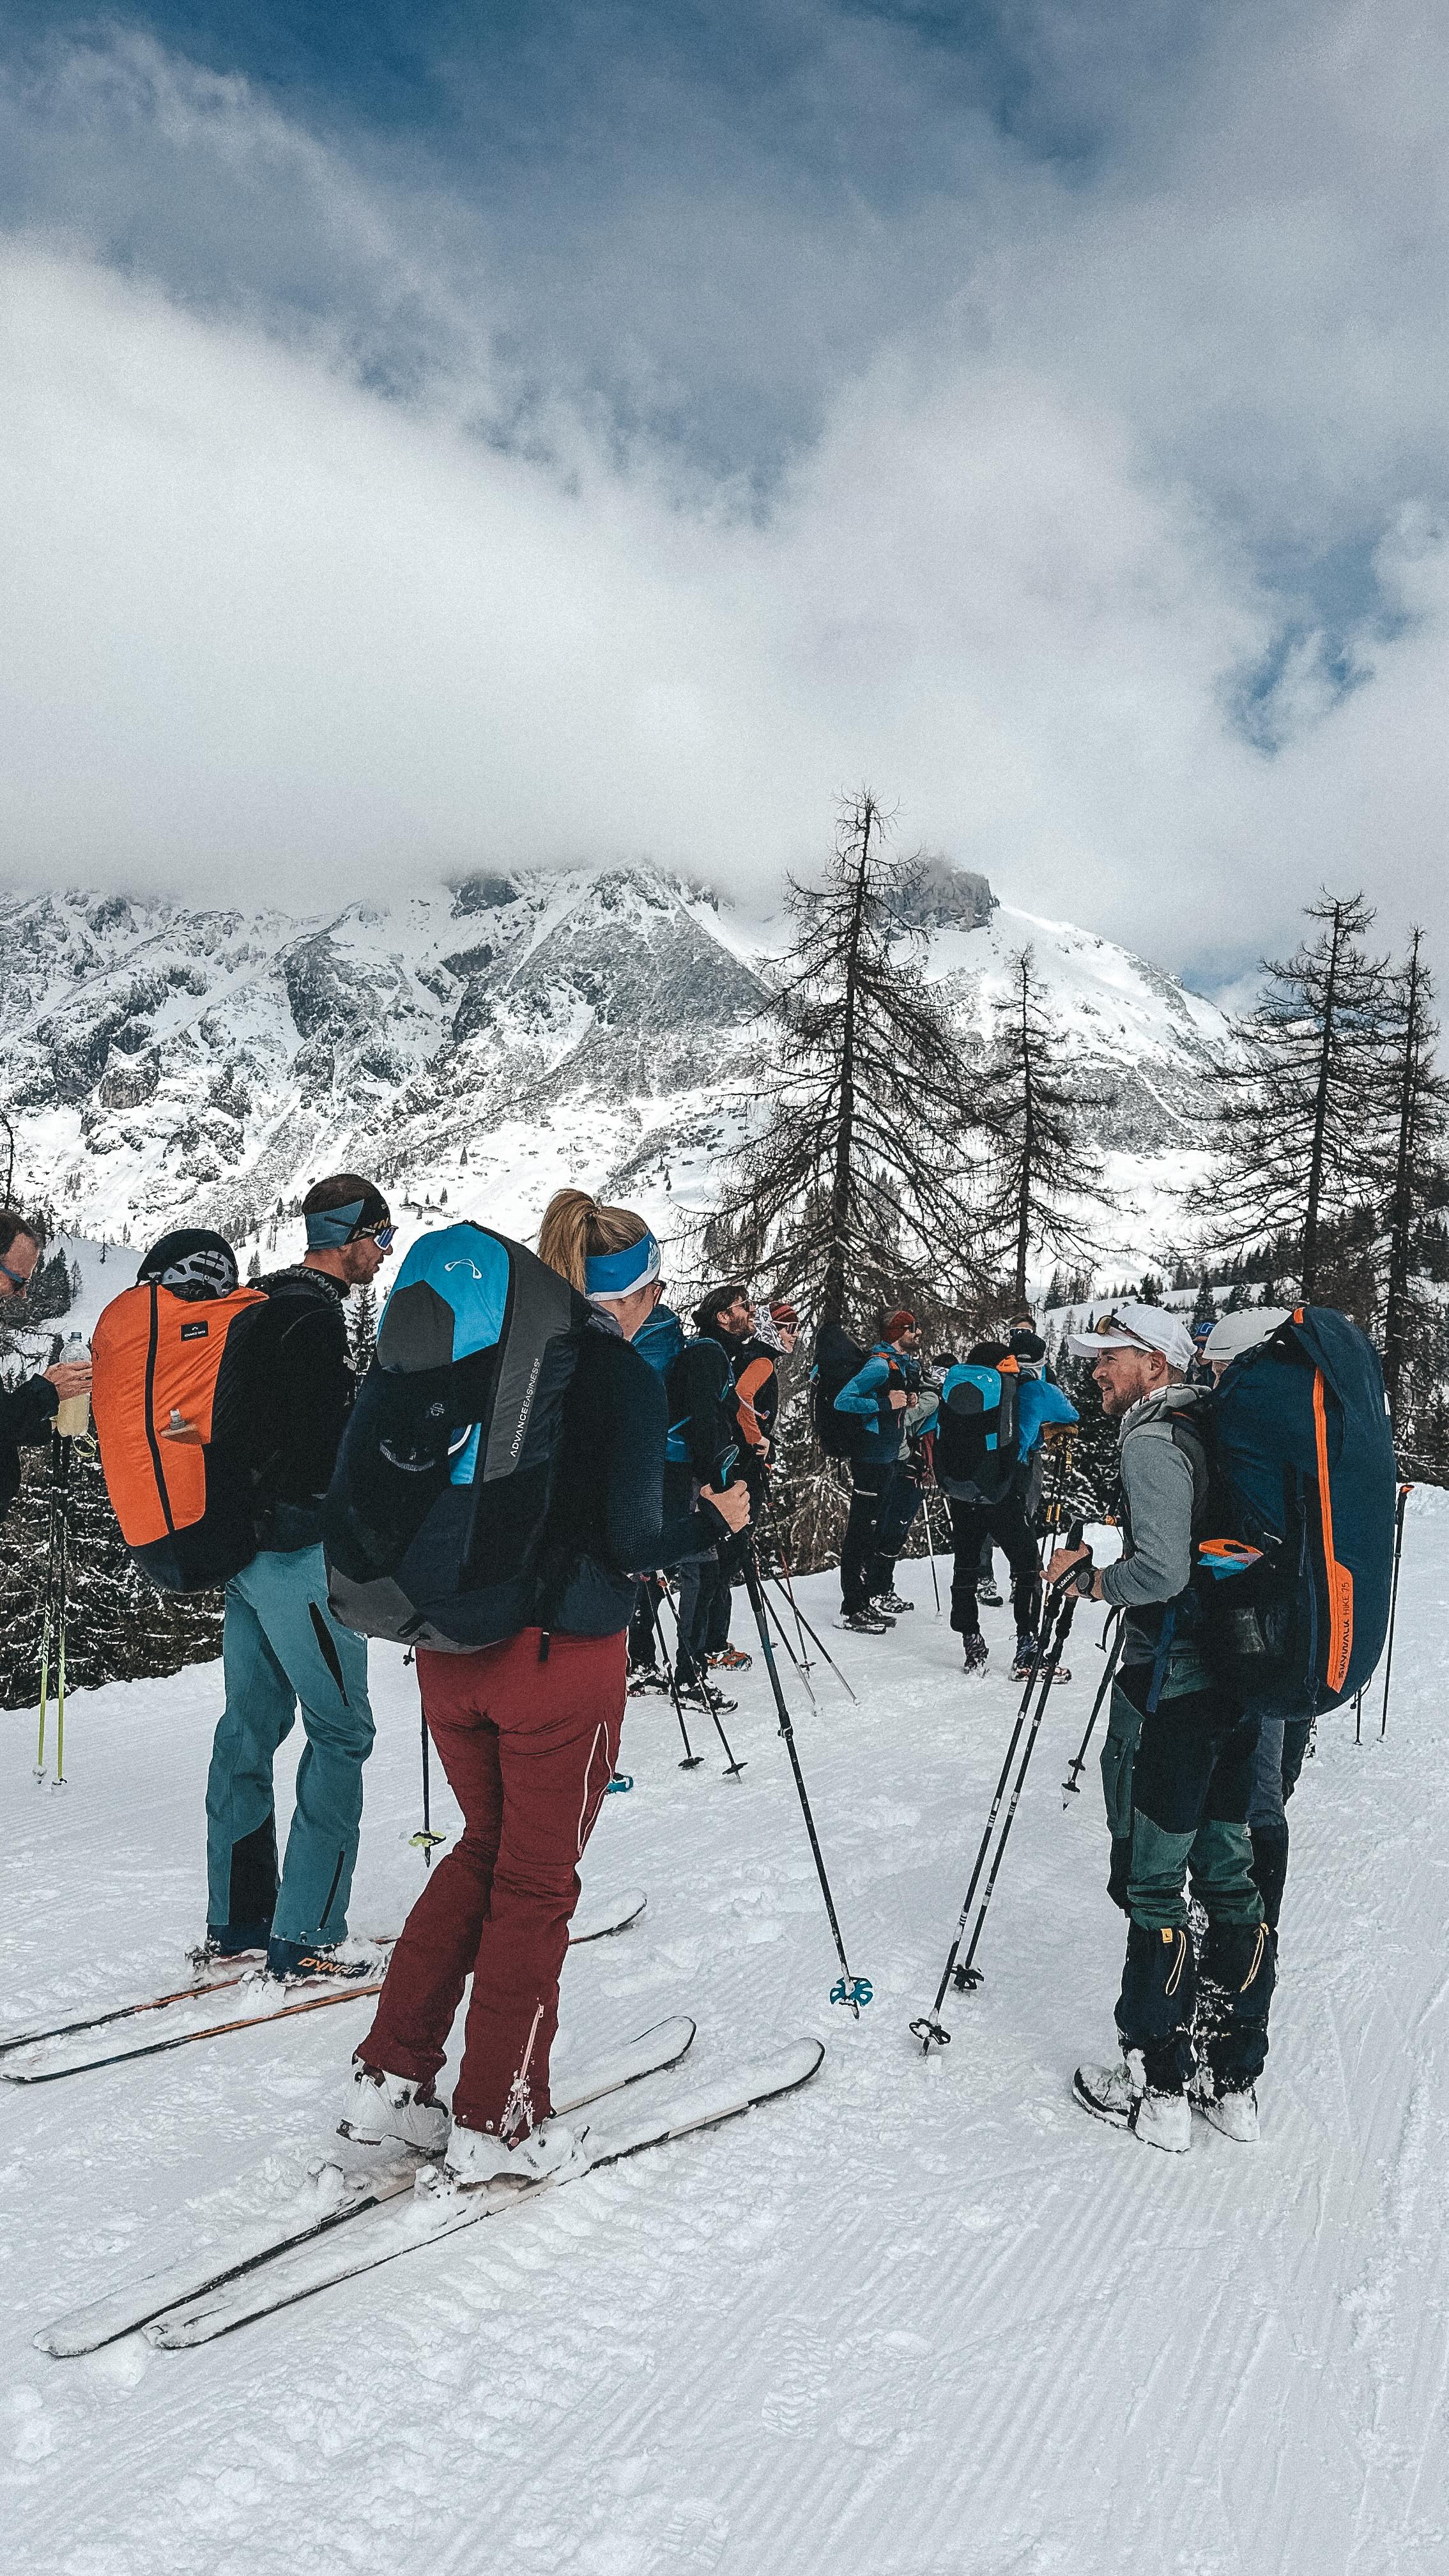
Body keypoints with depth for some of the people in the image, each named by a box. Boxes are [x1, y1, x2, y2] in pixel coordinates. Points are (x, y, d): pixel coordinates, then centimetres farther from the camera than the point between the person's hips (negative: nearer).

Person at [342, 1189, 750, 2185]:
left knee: (484, 1848, 24)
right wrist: (716, 1519, 2)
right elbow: (631, 1541, -15)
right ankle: (497, 2127, 22)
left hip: (449, 1650, 6)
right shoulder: (629, 1378, -12)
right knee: (536, 1882, 10)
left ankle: (390, 2077, 26)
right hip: (561, 1657, -6)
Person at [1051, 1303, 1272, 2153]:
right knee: (1228, 1874, 15)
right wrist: (1100, 1563, 16)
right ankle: (1235, 2078, 26)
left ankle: (1159, 2089, 12)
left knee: (1152, 1885, 2)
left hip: (1169, 1692, -9)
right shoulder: (1209, 1433, 13)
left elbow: (1161, 1570, -23)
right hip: (1237, 1686, 9)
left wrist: (1091, 1579, -7)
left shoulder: (1151, 1441, -14)